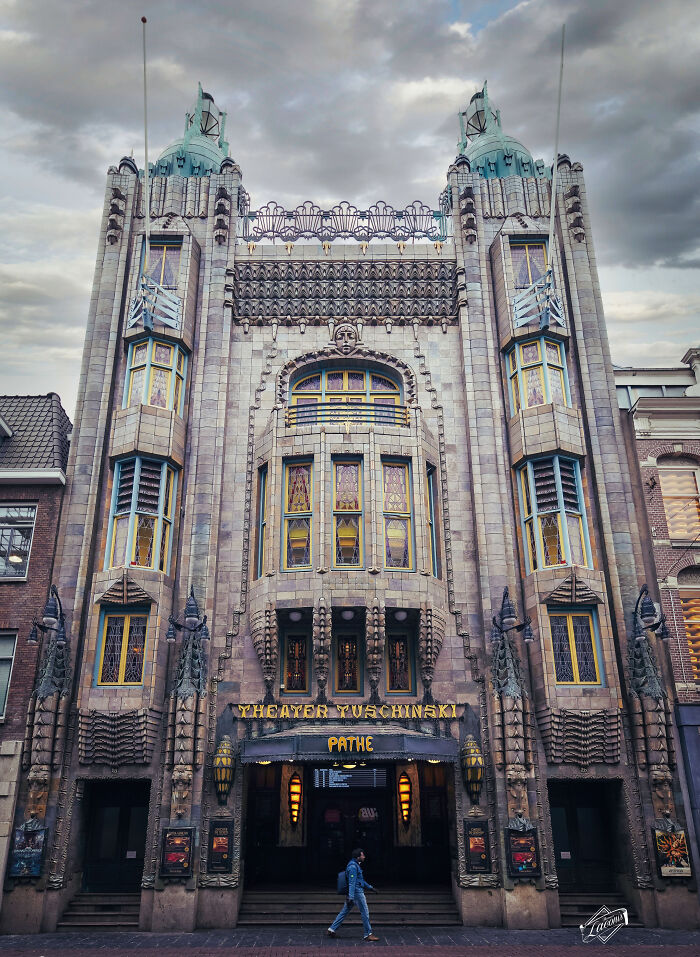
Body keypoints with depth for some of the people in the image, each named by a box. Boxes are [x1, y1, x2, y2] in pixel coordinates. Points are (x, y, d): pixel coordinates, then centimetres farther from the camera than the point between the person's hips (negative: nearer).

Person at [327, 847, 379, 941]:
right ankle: (368, 934, 5)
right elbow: (352, 883, -23)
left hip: (352, 893, 10)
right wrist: (351, 897, -26)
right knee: (365, 912, -1)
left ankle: (332, 929, 14)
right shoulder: (353, 866, -18)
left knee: (345, 911, 12)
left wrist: (370, 887, 29)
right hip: (357, 892, -10)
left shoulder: (356, 865, 15)